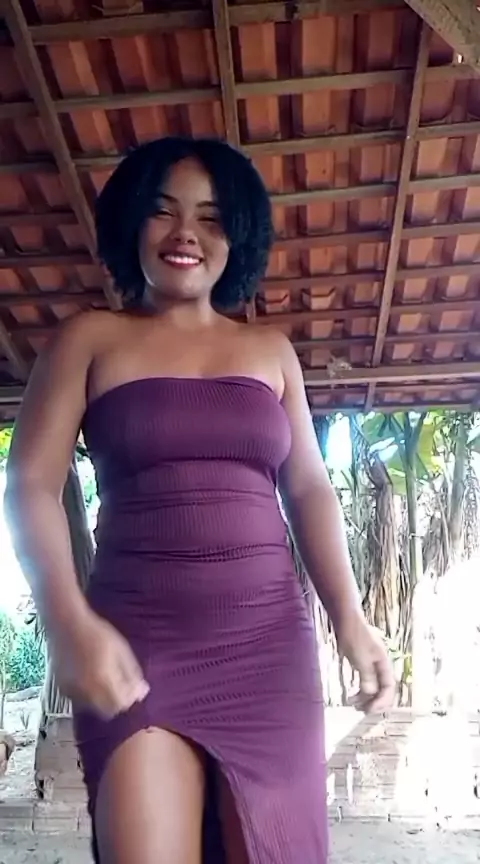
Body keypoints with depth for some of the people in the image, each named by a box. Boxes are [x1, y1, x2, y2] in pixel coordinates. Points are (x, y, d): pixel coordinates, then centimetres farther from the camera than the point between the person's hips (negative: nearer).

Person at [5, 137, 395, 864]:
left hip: (268, 638, 3)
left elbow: (308, 489, 10)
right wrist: (69, 622, -20)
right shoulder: (89, 340, 5)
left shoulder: (271, 351, 12)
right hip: (137, 638, -2)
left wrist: (349, 616, -4)